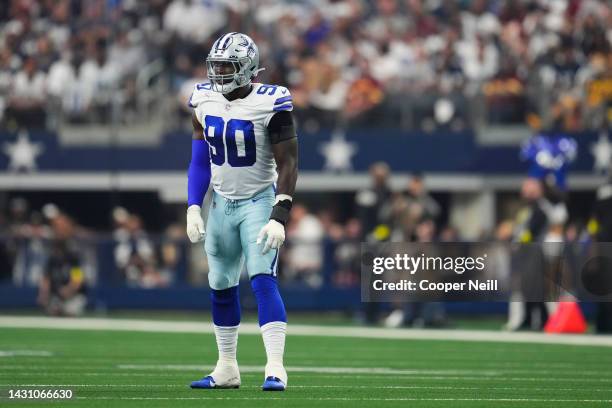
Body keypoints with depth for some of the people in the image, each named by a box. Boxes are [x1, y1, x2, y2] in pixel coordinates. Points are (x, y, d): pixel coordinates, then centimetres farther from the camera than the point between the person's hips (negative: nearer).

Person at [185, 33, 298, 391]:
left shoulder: (270, 104, -18)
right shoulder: (205, 101, -1)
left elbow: (287, 165, -16)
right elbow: (200, 160, 8)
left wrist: (280, 217, -23)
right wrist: (193, 207, -1)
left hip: (259, 201, -6)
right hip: (222, 203, 6)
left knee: (263, 281, -19)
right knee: (221, 288, 12)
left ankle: (276, 369, -22)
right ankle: (227, 369, 23)